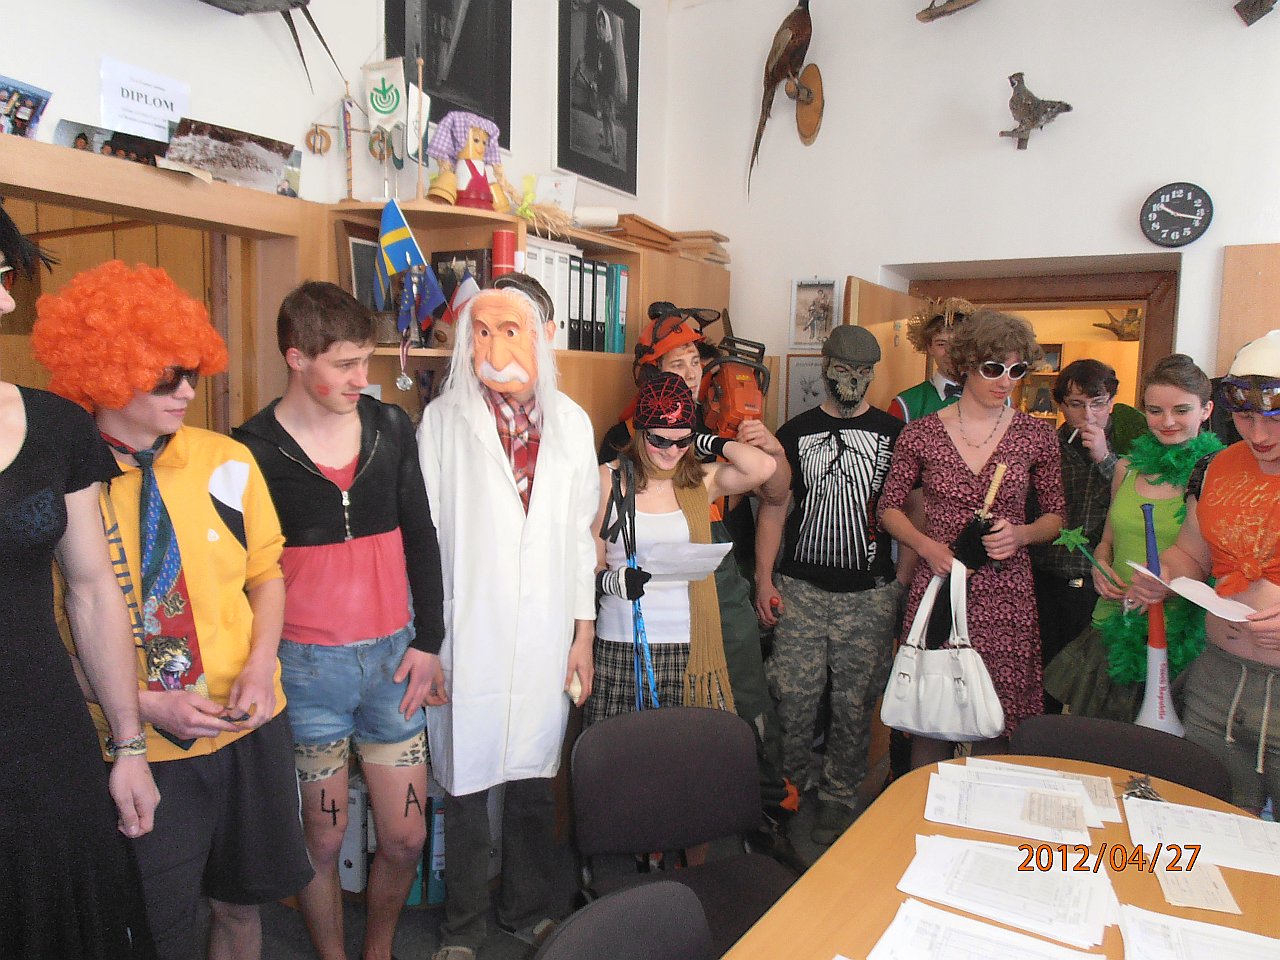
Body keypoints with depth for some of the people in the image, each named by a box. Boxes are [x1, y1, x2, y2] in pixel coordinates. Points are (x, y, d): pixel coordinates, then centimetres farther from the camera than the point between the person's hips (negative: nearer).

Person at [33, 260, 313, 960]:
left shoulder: (226, 462, -4)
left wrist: (259, 664, -9)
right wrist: (147, 703, -16)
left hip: (251, 725, 3)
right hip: (138, 746, -3)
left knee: (240, 903, 21)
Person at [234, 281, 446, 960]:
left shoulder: (391, 427, 2)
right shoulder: (254, 450, -8)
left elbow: (421, 540, 6)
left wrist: (427, 642, 3)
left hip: (393, 656, 3)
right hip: (306, 667, -3)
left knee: (406, 839, 10)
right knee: (323, 839, 11)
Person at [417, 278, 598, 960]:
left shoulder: (571, 424, 4)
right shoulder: (444, 419, -5)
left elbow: (580, 535, 8)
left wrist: (583, 633, 9)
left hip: (545, 640, 3)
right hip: (468, 639, -2)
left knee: (533, 779, 15)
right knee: (465, 782, 10)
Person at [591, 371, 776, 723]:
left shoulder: (701, 479, 6)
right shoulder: (609, 480, 2)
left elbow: (763, 467, -12)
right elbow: (590, 565, 3)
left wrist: (711, 443, 1)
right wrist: (616, 581, -17)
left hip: (687, 643, 1)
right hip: (621, 643, -1)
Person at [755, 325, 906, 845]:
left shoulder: (893, 433, 7)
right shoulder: (795, 432, 7)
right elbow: (773, 508, 7)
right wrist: (764, 579, 0)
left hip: (871, 593, 0)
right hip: (801, 588, 0)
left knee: (854, 703, 5)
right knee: (793, 696, 1)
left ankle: (838, 798, 23)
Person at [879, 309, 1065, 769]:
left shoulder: (1037, 436, 4)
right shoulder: (921, 433, 1)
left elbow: (1056, 515, 12)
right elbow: (889, 507, 7)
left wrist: (1021, 534, -9)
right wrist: (927, 545, -9)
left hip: (1005, 594, 1)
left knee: (995, 721, 5)